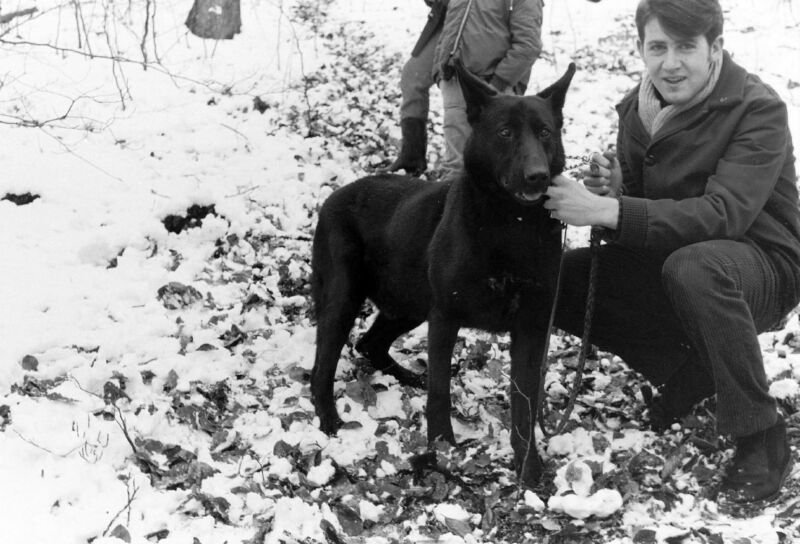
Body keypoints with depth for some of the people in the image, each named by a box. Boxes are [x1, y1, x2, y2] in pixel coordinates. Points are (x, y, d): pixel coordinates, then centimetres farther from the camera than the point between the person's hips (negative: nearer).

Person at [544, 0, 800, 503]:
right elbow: (635, 208, 8)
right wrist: (612, 191, -17)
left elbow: (723, 214, -33)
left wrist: (607, 211, -39)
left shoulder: (759, 111, -19)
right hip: (666, 259, 7)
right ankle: (690, 372, 2)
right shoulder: (639, 107, 2)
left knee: (693, 267, -40)